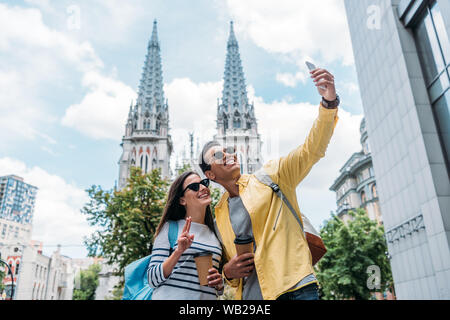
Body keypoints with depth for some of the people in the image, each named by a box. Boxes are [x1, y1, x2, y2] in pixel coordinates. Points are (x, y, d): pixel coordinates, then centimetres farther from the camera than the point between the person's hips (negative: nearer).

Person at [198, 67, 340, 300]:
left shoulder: (271, 176, 5)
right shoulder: (219, 214, 14)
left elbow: (312, 150, -7)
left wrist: (329, 102, -21)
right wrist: (228, 272, 0)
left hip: (294, 288, -3)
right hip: (249, 294, 3)